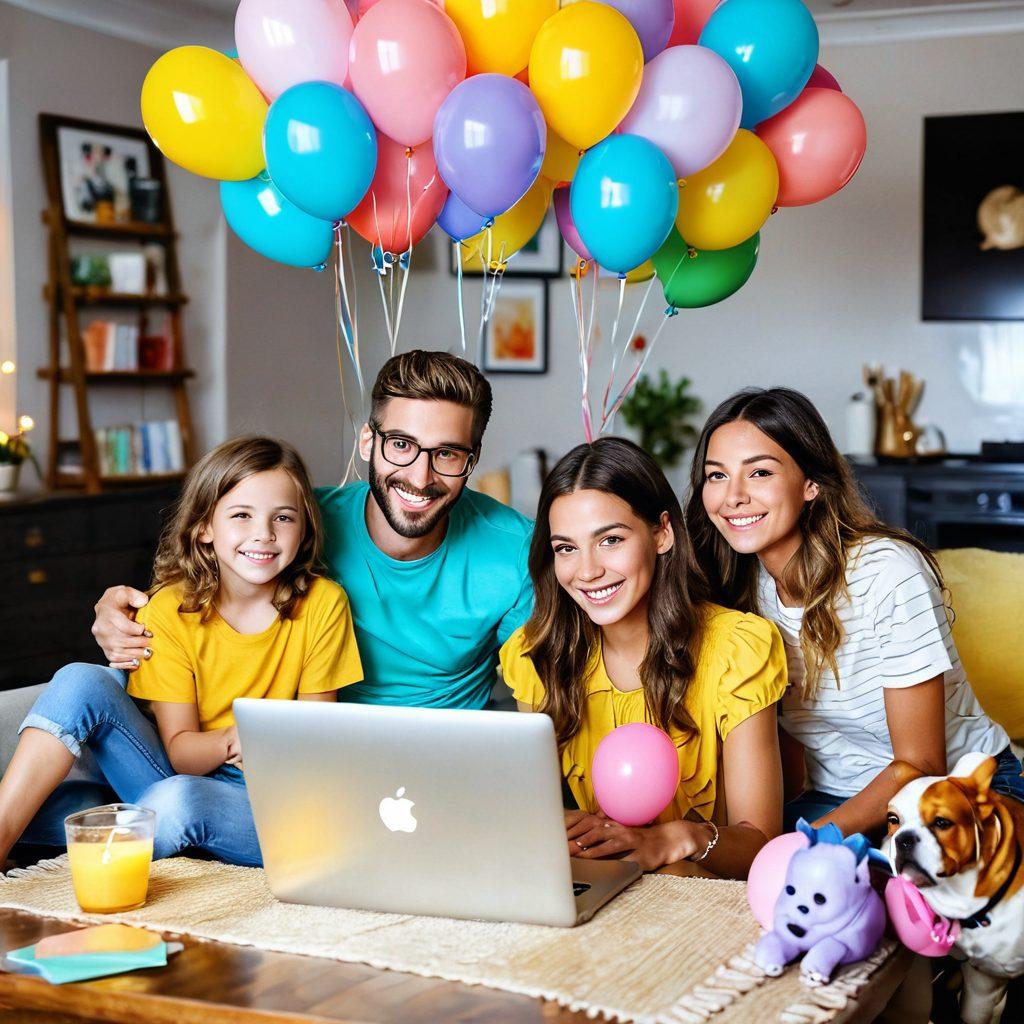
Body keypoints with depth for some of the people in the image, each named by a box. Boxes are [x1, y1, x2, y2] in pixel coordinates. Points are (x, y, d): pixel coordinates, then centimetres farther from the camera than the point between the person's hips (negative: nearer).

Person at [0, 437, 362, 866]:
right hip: (183, 770, 2)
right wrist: (229, 742, -28)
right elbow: (179, 749, -6)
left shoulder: (322, 604, -7)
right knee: (83, 681, -20)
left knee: (178, 799, -36)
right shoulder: (170, 610, -5)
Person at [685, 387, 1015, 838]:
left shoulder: (888, 573, -23)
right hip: (833, 797, 5)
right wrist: (784, 821, -12)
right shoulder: (740, 584, -5)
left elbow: (919, 766, -18)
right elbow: (788, 732, 6)